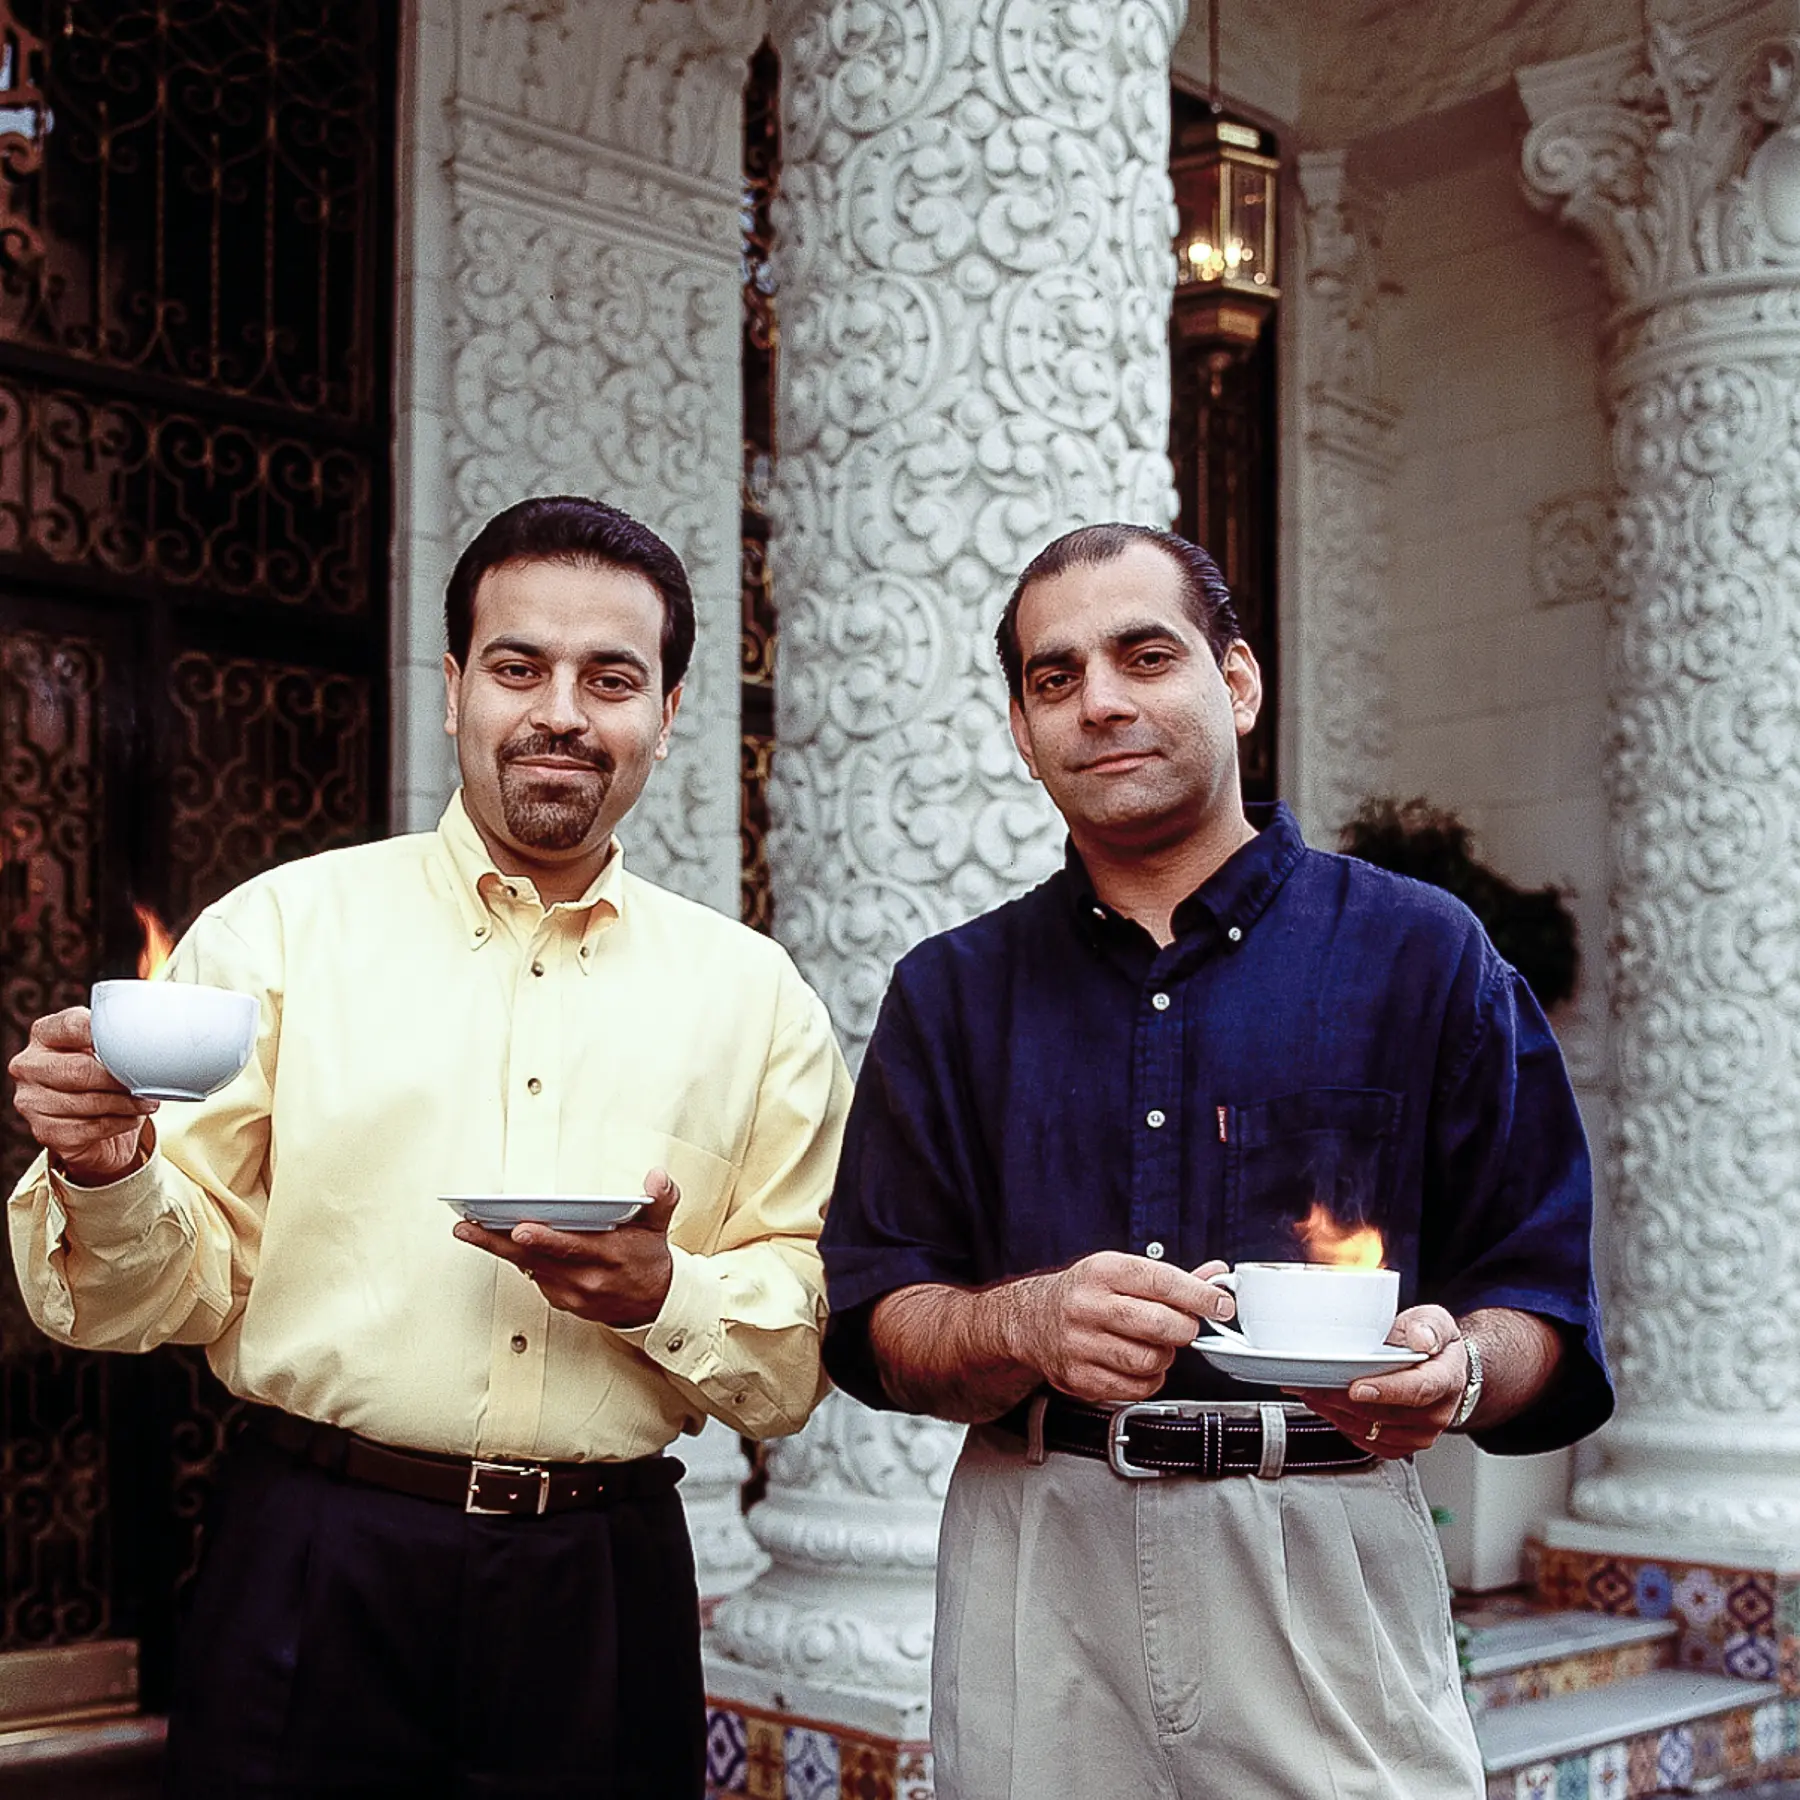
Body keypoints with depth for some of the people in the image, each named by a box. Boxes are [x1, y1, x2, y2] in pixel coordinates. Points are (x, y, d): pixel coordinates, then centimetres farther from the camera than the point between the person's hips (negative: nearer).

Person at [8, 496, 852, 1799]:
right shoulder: (278, 929, 1)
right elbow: (172, 1295, 0)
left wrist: (667, 1296, -13)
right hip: (313, 1573, -1)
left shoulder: (754, 996, 5)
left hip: (604, 1583, 2)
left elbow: (803, 1359, 6)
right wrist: (106, 1175, -20)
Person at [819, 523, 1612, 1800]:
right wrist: (1030, 1327, -18)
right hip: (1035, 1566, 2)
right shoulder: (954, 992, 9)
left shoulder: (1422, 954, 3)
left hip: (1329, 1556, -1)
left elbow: (1543, 1306, 1)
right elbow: (876, 1323, 2)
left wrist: (1454, 1371, -21)